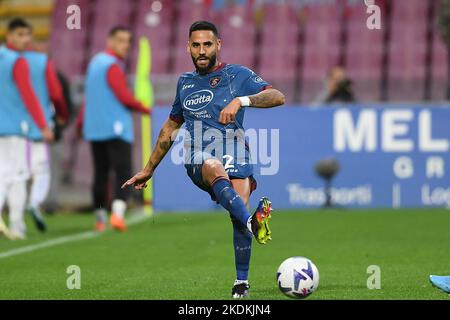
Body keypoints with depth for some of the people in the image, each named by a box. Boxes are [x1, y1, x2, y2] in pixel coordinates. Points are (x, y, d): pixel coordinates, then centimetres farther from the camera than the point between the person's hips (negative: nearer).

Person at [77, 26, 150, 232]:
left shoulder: (96, 61, 16)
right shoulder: (112, 66, -10)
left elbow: (90, 97, 24)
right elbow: (124, 97, -16)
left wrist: (81, 121, 30)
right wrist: (146, 109, -2)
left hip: (94, 129, 8)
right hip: (116, 128, -8)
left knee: (100, 174, 13)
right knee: (123, 173, -13)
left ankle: (100, 219, 17)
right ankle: (118, 213, -30)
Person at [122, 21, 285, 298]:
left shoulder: (237, 74, 9)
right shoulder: (185, 82, 22)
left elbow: (278, 97, -4)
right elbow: (171, 127, 34)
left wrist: (241, 101, -20)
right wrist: (149, 169, 37)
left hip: (235, 155, -1)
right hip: (199, 157, 1)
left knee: (238, 212, -26)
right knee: (215, 168, -37)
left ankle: (242, 281, -11)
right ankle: (253, 222, -61)